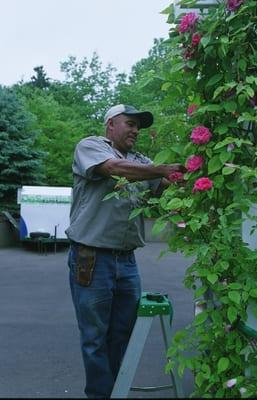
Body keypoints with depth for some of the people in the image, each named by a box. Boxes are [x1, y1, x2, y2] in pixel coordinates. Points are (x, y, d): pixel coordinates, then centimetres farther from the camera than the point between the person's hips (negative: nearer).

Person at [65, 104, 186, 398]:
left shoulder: (141, 162, 16)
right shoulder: (89, 146, -1)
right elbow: (116, 169, -20)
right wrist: (164, 169, -22)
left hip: (127, 261, 6)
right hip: (91, 260, -6)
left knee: (122, 335, 13)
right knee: (95, 338, 5)